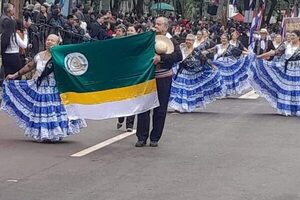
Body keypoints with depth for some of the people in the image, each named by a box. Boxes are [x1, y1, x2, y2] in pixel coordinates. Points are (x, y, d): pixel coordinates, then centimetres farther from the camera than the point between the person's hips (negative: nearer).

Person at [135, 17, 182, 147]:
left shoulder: (171, 41, 2)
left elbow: (178, 56, -13)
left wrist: (161, 58, -20)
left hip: (163, 79, -2)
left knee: (160, 110, 3)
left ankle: (155, 138, 13)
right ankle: (142, 138, 6)